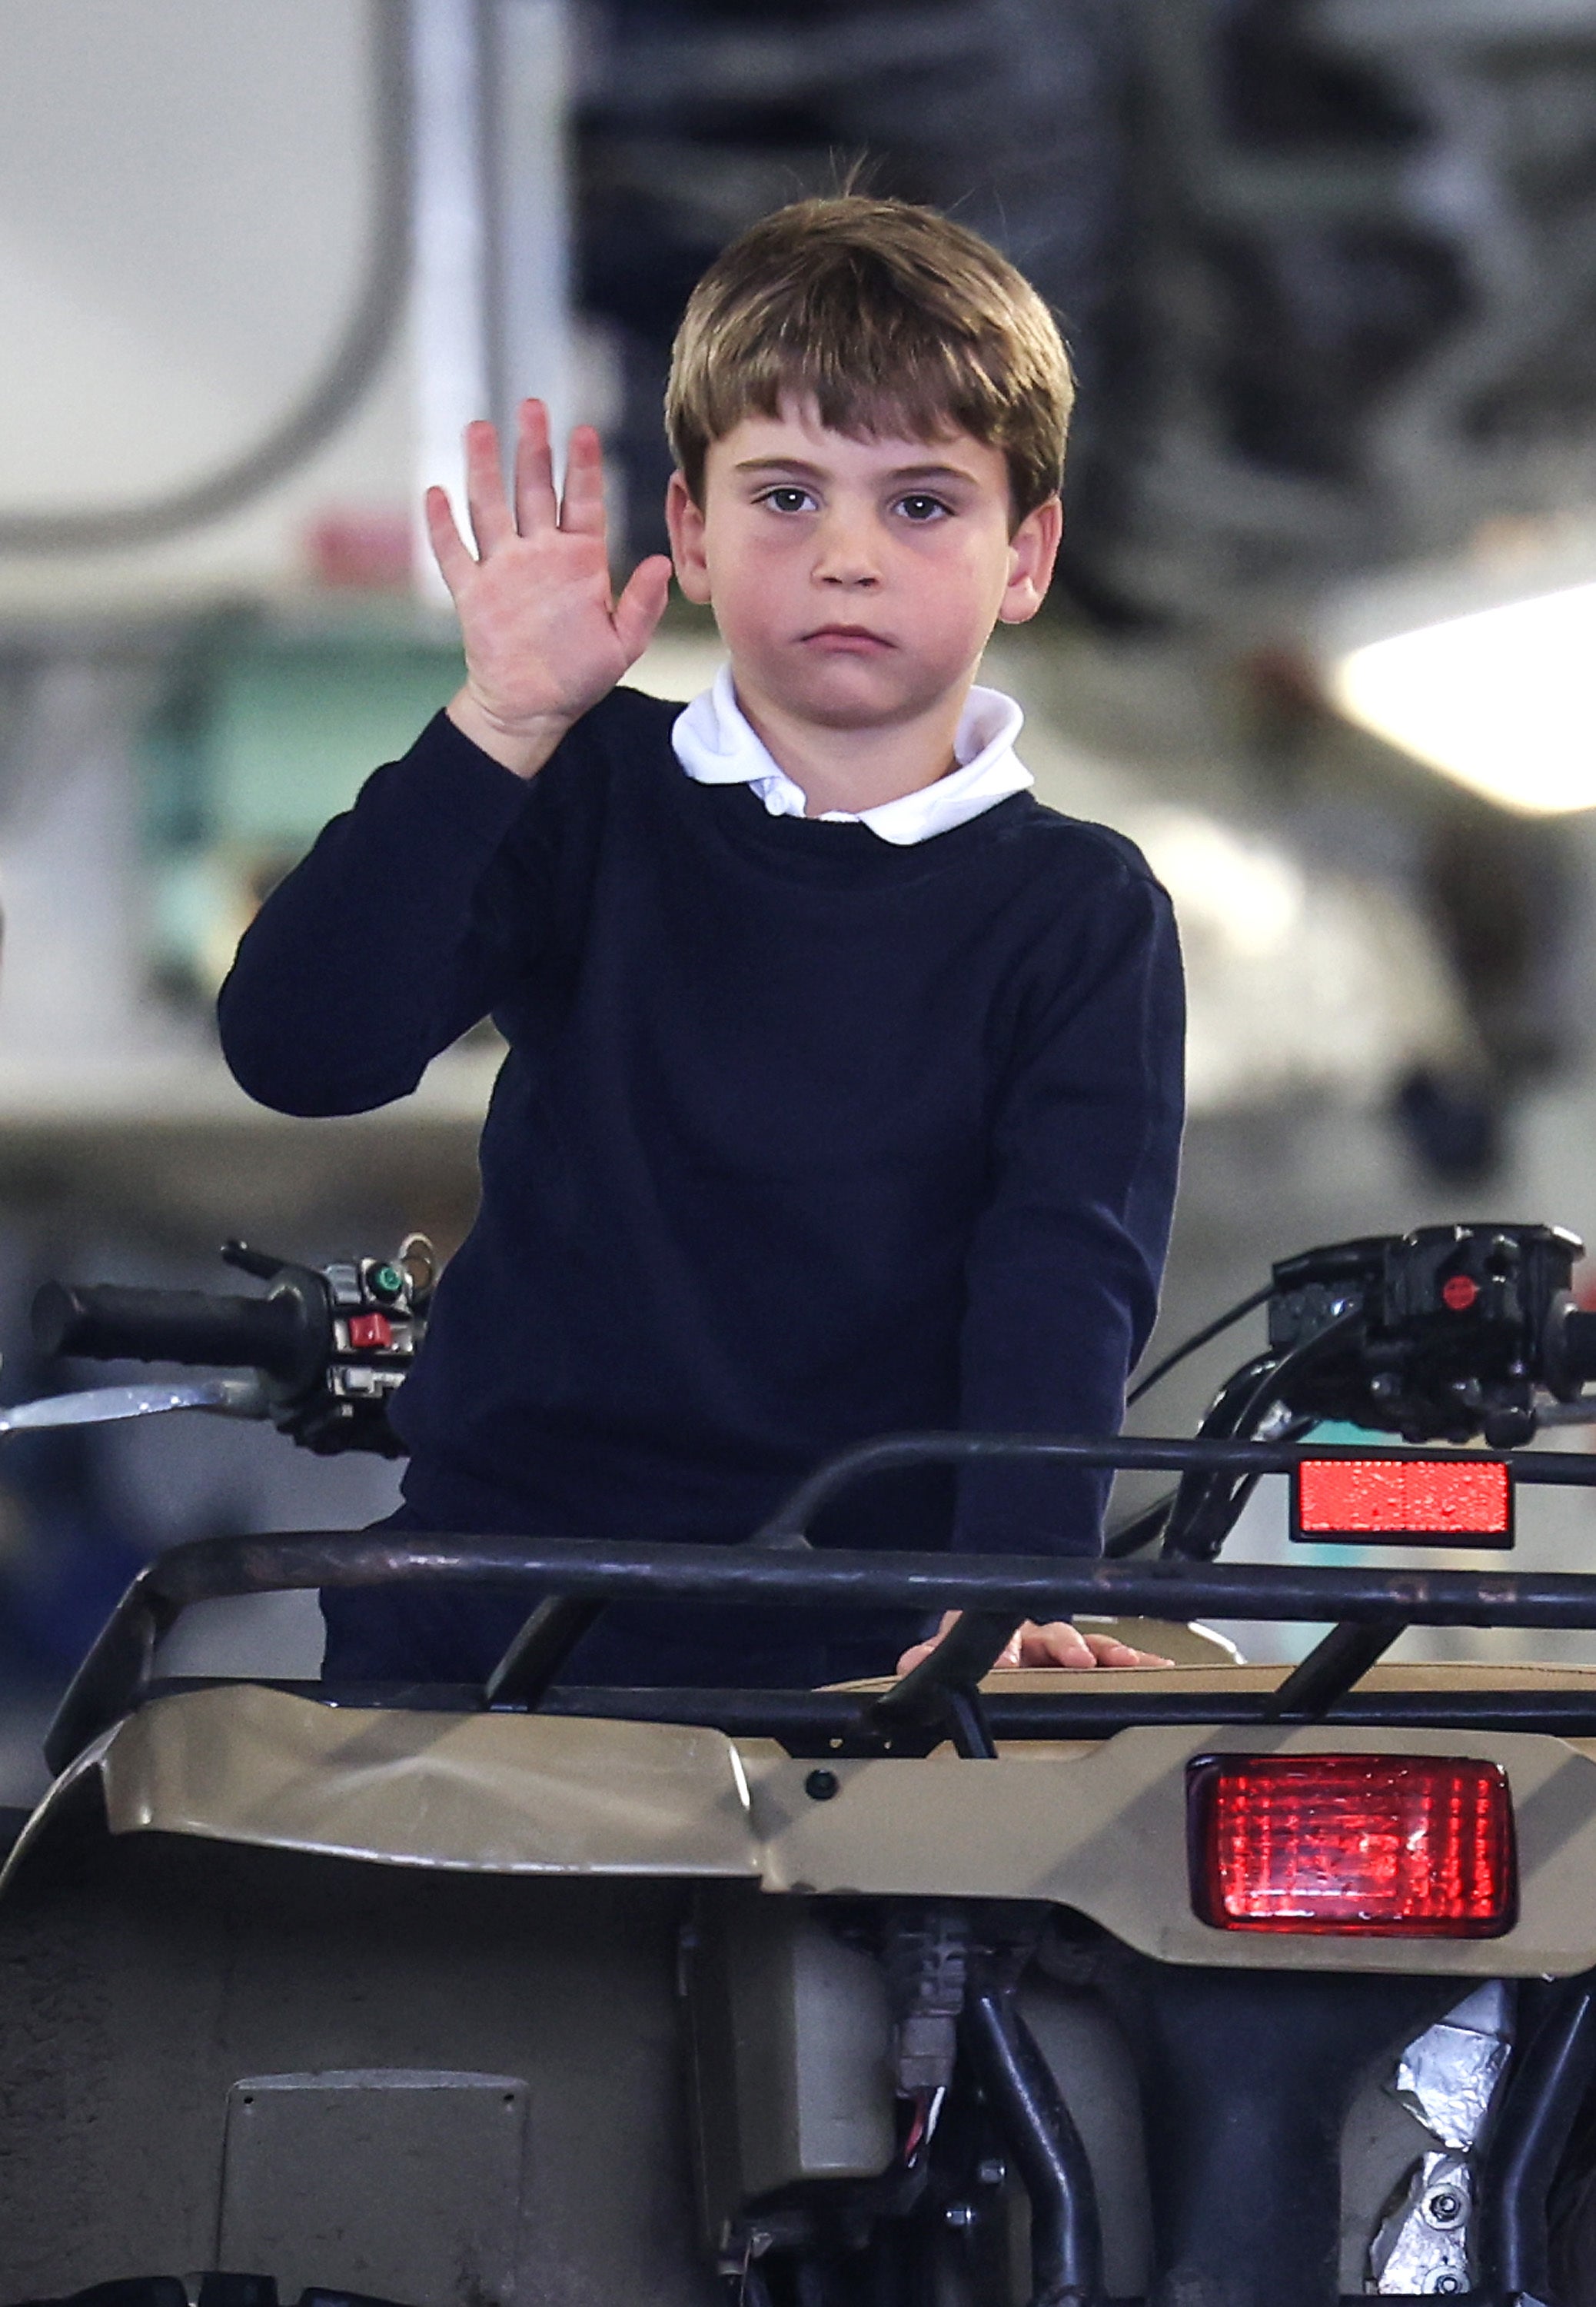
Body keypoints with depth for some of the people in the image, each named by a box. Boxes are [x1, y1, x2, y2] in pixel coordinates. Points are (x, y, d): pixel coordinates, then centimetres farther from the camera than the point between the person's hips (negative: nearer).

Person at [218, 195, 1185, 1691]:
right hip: (482, 1617, 1)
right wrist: (501, 724, -16)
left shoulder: (1080, 916, 5)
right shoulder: (590, 799, 7)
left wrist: (1008, 1591, -26)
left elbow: (1063, 1284, -8)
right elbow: (300, 1049, -7)